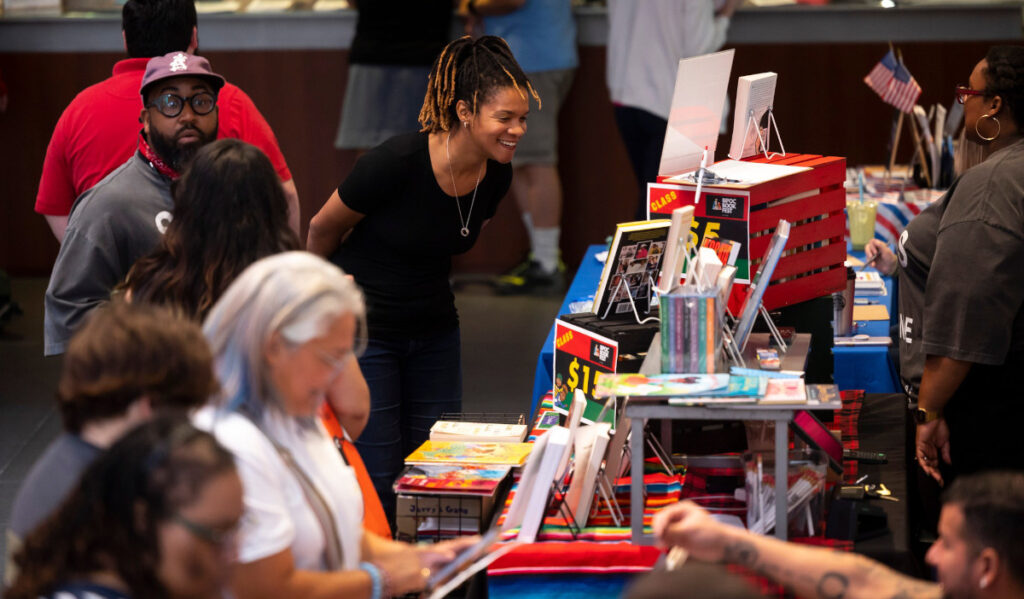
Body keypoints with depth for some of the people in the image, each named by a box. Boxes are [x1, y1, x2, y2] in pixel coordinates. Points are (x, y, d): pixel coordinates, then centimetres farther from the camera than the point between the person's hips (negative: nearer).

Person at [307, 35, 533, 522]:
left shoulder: (496, 177, -7)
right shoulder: (397, 163, -25)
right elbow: (323, 230, -7)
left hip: (435, 331, 6)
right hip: (364, 329, -6)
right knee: (381, 483, -6)